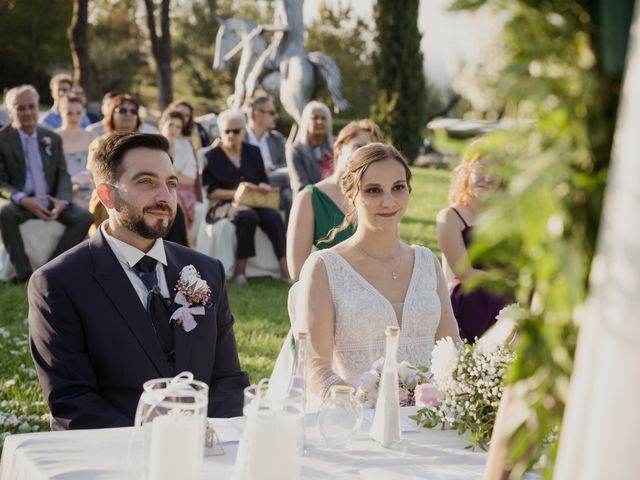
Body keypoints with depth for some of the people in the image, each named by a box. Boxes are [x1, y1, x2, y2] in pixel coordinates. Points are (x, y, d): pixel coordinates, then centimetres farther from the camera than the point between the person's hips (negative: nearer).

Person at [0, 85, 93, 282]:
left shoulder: (52, 138, 12)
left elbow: (63, 175, 8)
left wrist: (62, 201, -14)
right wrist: (24, 200, -25)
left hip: (50, 201, 4)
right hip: (19, 203, -4)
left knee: (84, 216, -22)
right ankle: (24, 273, -28)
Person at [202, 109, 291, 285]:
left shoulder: (253, 152, 19)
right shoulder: (211, 157, 7)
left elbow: (264, 181, 18)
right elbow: (211, 192, -1)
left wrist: (263, 187, -6)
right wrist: (237, 192, -14)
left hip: (255, 202, 4)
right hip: (225, 204, -4)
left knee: (273, 216, -29)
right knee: (249, 216, -36)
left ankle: (286, 269, -37)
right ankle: (240, 269, -31)